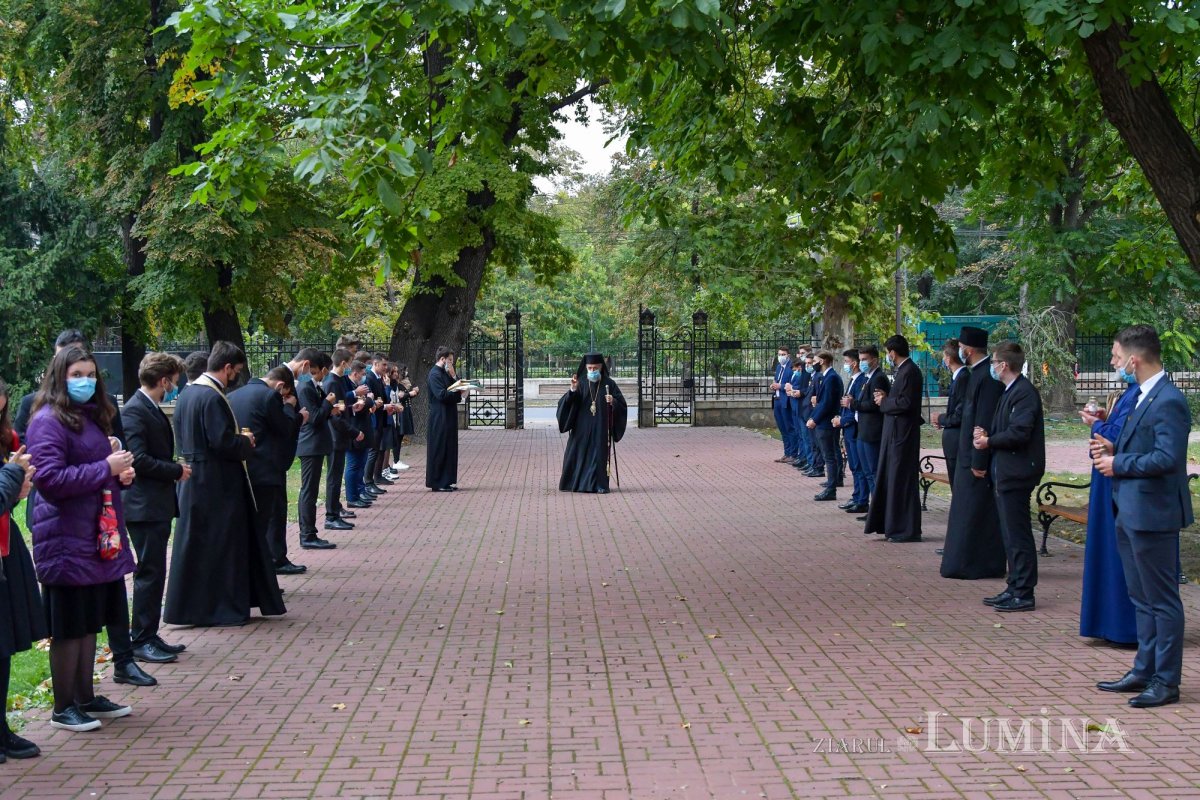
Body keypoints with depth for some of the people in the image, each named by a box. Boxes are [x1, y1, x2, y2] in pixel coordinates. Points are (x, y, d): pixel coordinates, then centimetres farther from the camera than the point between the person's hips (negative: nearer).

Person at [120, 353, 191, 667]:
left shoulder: (152, 409, 16)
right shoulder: (134, 411, -15)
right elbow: (138, 459, -22)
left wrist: (175, 470, 9)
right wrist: (177, 471, -14)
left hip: (157, 505, 10)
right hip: (144, 505, -10)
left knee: (154, 572, 13)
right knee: (150, 573, -6)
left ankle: (148, 636, 20)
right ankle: (141, 641, 1)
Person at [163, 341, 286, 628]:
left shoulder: (187, 393, 10)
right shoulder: (212, 397, -19)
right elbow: (223, 442, -24)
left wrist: (239, 439, 14)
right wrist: (246, 441, -4)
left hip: (193, 482, 9)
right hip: (217, 484, -9)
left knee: (194, 544, 15)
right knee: (221, 545, 1)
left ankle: (185, 606, 22)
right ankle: (221, 606, 8)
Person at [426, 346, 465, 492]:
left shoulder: (444, 372, 16)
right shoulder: (435, 374, -14)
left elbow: (455, 386, 14)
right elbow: (442, 394, -23)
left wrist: (453, 376, -1)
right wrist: (459, 393, -13)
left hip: (448, 418, 10)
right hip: (440, 418, -10)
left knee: (449, 450, 11)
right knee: (439, 450, -4)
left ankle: (446, 482, 17)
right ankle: (438, 483, 1)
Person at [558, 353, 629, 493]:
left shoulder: (609, 384, 1)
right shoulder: (581, 383, 3)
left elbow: (622, 405, 0)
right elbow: (565, 403, -5)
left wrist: (613, 401, -21)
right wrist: (573, 390, -22)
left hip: (601, 428, -1)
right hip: (582, 428, 1)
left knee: (600, 454, -2)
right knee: (578, 454, 2)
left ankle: (600, 485, 3)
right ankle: (574, 483, 14)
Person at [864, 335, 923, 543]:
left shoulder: (910, 371, -17)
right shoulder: (904, 370, 14)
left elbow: (906, 403, -23)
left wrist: (884, 402, -9)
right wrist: (886, 397, 3)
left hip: (902, 434, -10)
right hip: (896, 433, 10)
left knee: (902, 481, -4)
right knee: (891, 479, 15)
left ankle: (907, 530, 3)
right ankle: (893, 525, 22)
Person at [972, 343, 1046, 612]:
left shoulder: (1024, 392, -15)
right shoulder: (1010, 391, 17)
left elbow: (1019, 433, -23)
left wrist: (989, 441, -11)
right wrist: (986, 434, 4)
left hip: (1016, 473, -11)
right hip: (1005, 472, 11)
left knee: (1018, 534, -7)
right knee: (1010, 534, 14)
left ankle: (1023, 594, -2)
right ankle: (1015, 588, 20)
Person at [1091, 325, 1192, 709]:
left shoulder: (1168, 401, -19)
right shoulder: (1143, 396, 12)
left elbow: (1167, 457, -26)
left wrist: (1118, 464, -17)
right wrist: (1114, 448, 4)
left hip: (1152, 514, -10)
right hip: (1131, 512, 10)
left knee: (1162, 600, -1)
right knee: (1142, 599, 18)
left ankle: (1166, 682, 7)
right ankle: (1144, 670, 29)